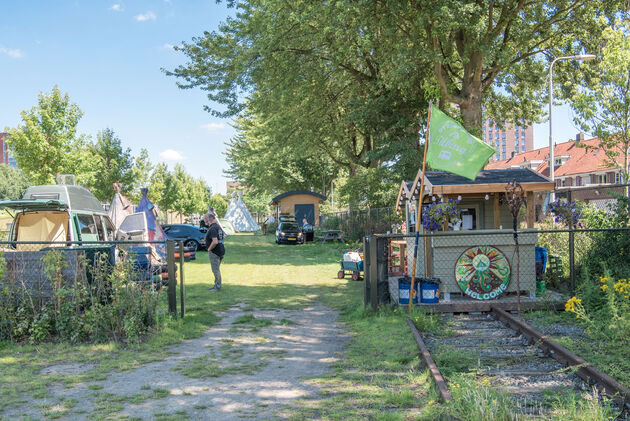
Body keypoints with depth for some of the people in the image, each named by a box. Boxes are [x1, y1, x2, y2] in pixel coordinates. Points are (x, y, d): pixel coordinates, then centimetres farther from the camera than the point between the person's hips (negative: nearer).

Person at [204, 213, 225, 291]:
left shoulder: (212, 229, -20)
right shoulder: (218, 227, 11)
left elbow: (215, 242, -30)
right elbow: (222, 237, 24)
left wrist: (209, 249, -15)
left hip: (214, 252, -10)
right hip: (221, 251, 10)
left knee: (216, 270, -2)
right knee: (217, 270, 18)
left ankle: (217, 287, 3)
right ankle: (216, 285, 25)